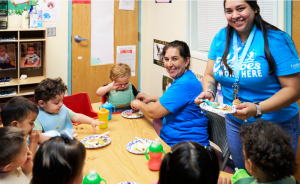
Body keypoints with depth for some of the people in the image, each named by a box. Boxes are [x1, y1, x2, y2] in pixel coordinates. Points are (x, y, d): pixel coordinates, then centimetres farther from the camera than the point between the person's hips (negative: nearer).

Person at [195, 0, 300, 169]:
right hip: (235, 122, 5)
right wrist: (209, 93, -17)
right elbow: (210, 75, 5)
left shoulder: (277, 40, -18)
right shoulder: (221, 38, -2)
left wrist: (257, 109, -32)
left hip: (276, 125, -4)